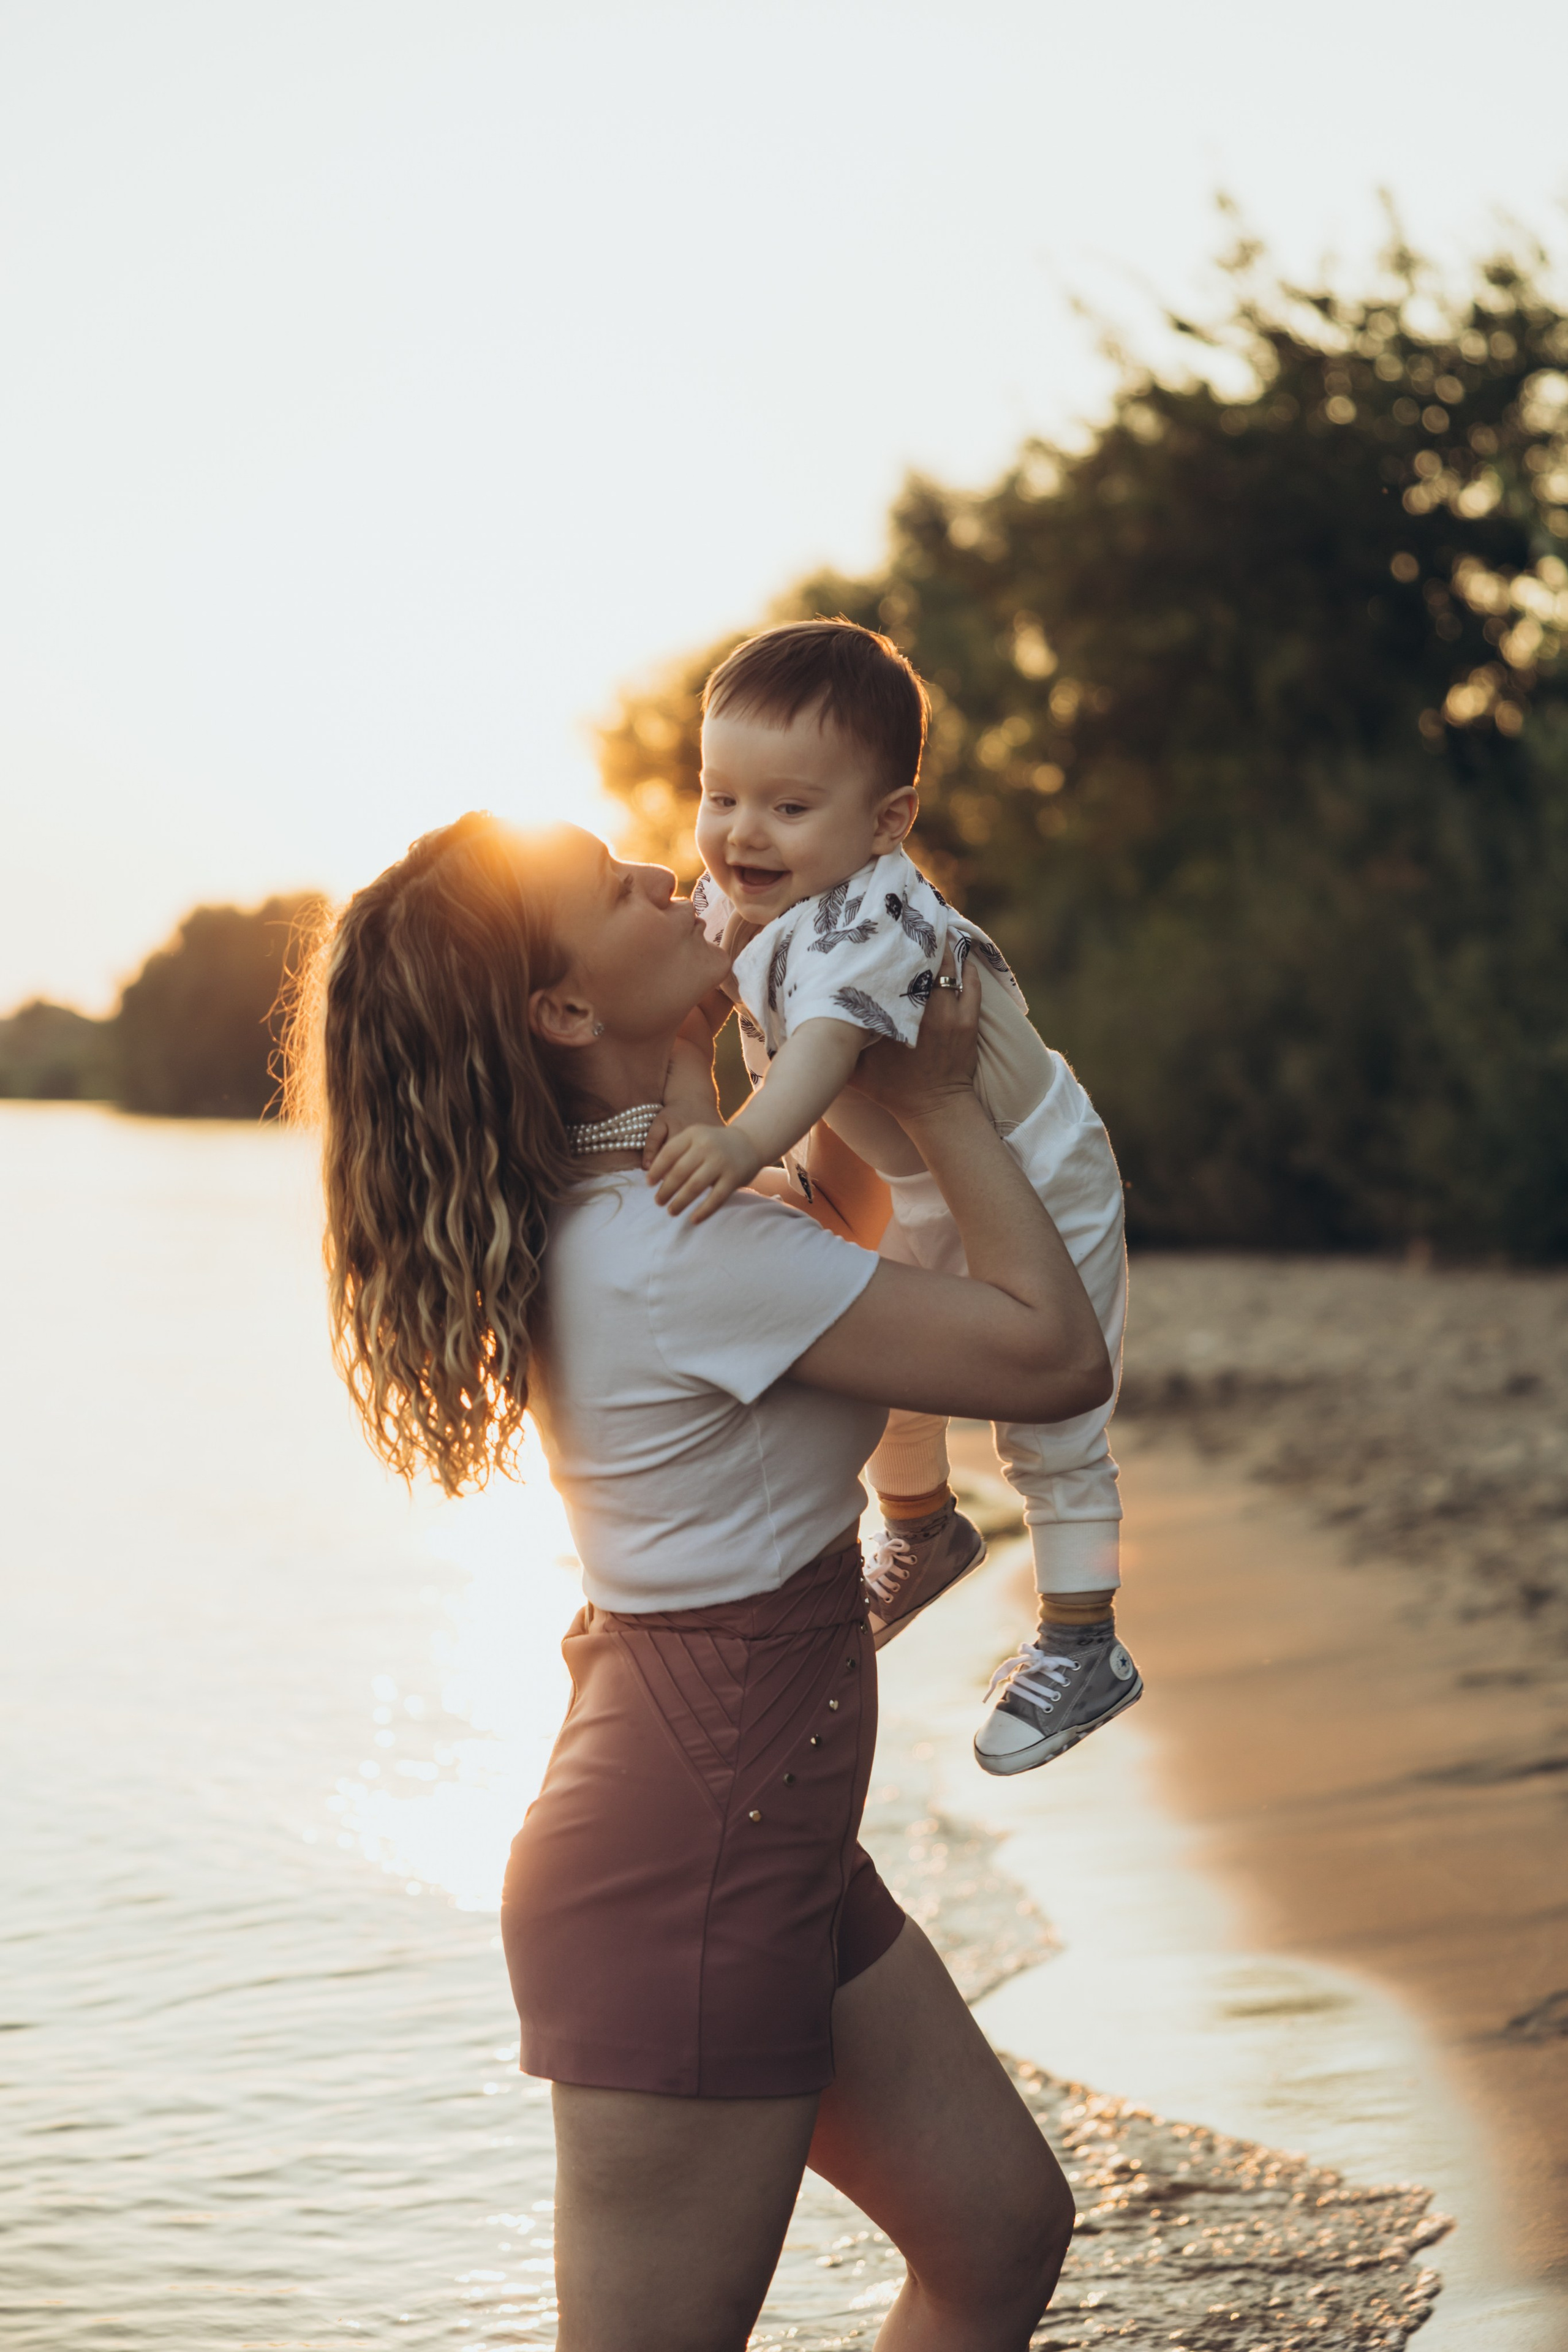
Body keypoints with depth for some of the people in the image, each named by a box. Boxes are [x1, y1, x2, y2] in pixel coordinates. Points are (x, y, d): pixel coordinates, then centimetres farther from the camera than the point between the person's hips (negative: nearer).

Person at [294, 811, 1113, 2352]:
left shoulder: (586, 1211, 6)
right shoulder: (685, 1254, -23)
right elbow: (1058, 1358, -19)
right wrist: (941, 1107, -8)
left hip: (769, 1840, 10)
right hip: (685, 1865, -10)